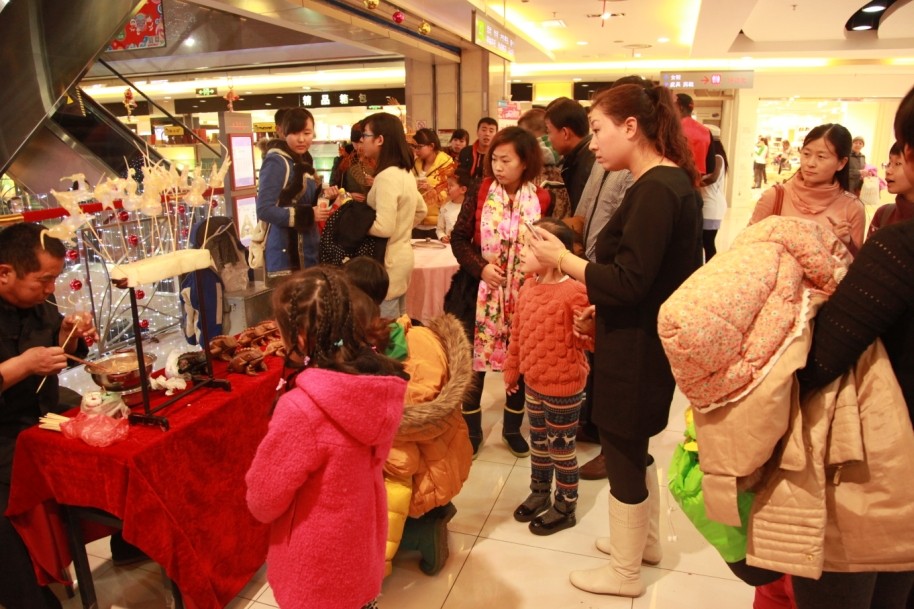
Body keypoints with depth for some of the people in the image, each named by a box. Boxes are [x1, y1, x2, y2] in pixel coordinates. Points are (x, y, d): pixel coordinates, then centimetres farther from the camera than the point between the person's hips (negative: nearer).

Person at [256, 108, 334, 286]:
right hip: (284, 255, -9)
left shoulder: (300, 163, 15)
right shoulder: (276, 162, -13)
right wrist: (308, 215, -22)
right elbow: (264, 210, -21)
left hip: (306, 253, 9)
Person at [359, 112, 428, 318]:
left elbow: (384, 228, -24)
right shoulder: (405, 173, 9)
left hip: (388, 262, -9)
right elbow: (421, 210, 23)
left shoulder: (386, 177, -20)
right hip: (402, 256, 9)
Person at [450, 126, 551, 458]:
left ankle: (512, 427, 32)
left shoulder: (542, 200, -5)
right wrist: (480, 268, -14)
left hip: (523, 295, 0)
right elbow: (459, 238, -1)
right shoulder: (480, 194, -3)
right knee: (473, 359, 8)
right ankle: (471, 429, 26)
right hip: (481, 291, 0)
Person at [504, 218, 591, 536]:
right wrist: (512, 369, 17)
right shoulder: (528, 288, 2)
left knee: (561, 448, 10)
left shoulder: (574, 292, -22)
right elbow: (517, 333, 11)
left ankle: (565, 508, 29)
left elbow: (590, 339, -18)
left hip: (563, 387, -7)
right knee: (538, 443, 23)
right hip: (533, 383, 7)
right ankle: (539, 493, 43)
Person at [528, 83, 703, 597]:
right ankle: (646, 541, 45)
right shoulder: (673, 180, 9)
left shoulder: (655, 189, -22)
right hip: (646, 341, 10)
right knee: (633, 448, 24)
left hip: (635, 352, -10)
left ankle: (625, 574, 29)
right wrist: (602, 314, 12)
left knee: (623, 455, 8)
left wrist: (563, 258, -17)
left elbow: (628, 283, -26)